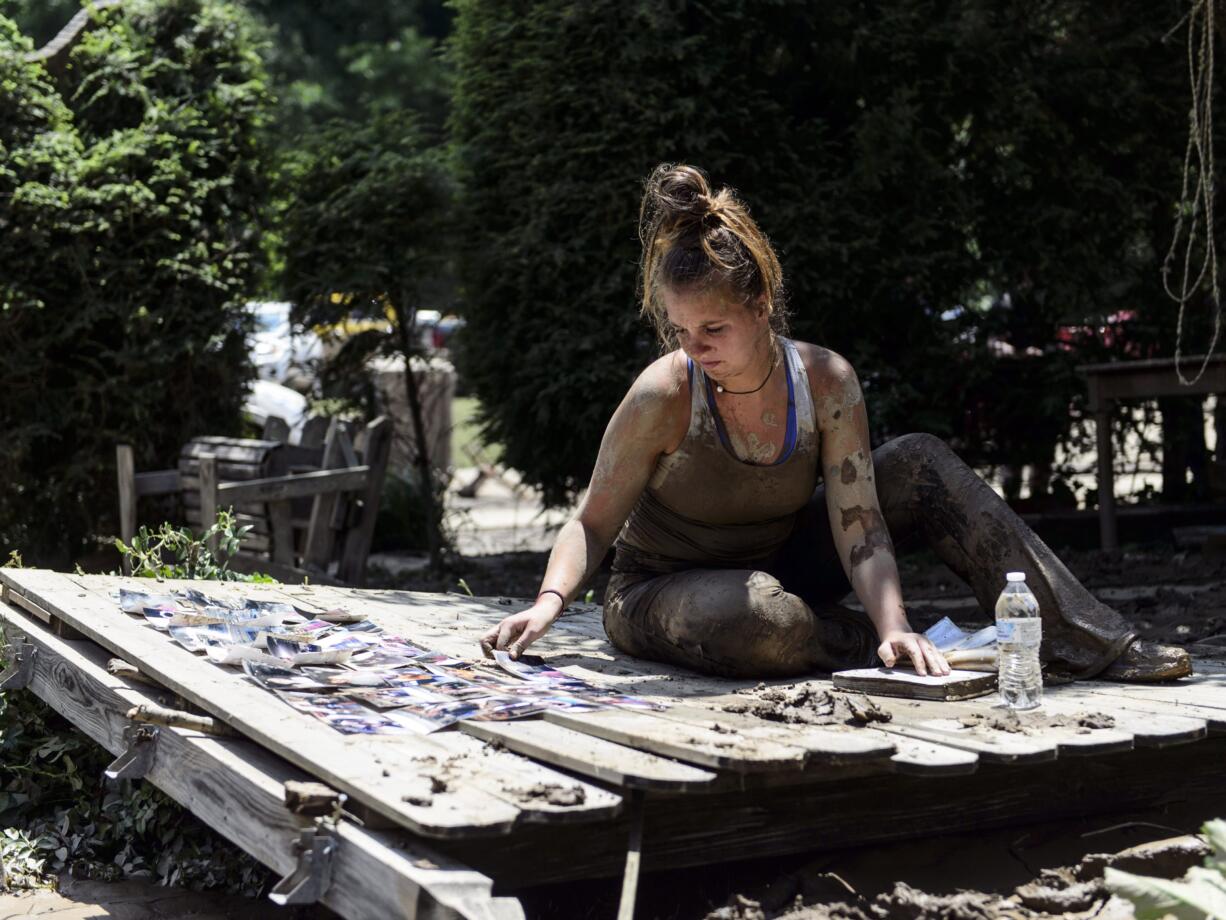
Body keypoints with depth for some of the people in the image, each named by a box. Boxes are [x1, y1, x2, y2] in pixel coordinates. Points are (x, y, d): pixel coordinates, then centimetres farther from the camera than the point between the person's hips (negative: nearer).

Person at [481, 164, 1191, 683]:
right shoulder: (664, 395, -23)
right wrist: (550, 602, -31)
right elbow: (595, 524, -13)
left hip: (779, 568, 4)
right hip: (660, 594, -4)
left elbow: (860, 529, -18)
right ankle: (912, 655, -17)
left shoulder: (826, 382, -15)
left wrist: (893, 622, -35)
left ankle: (1083, 641, -14)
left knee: (919, 464, -13)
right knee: (767, 620, -42)